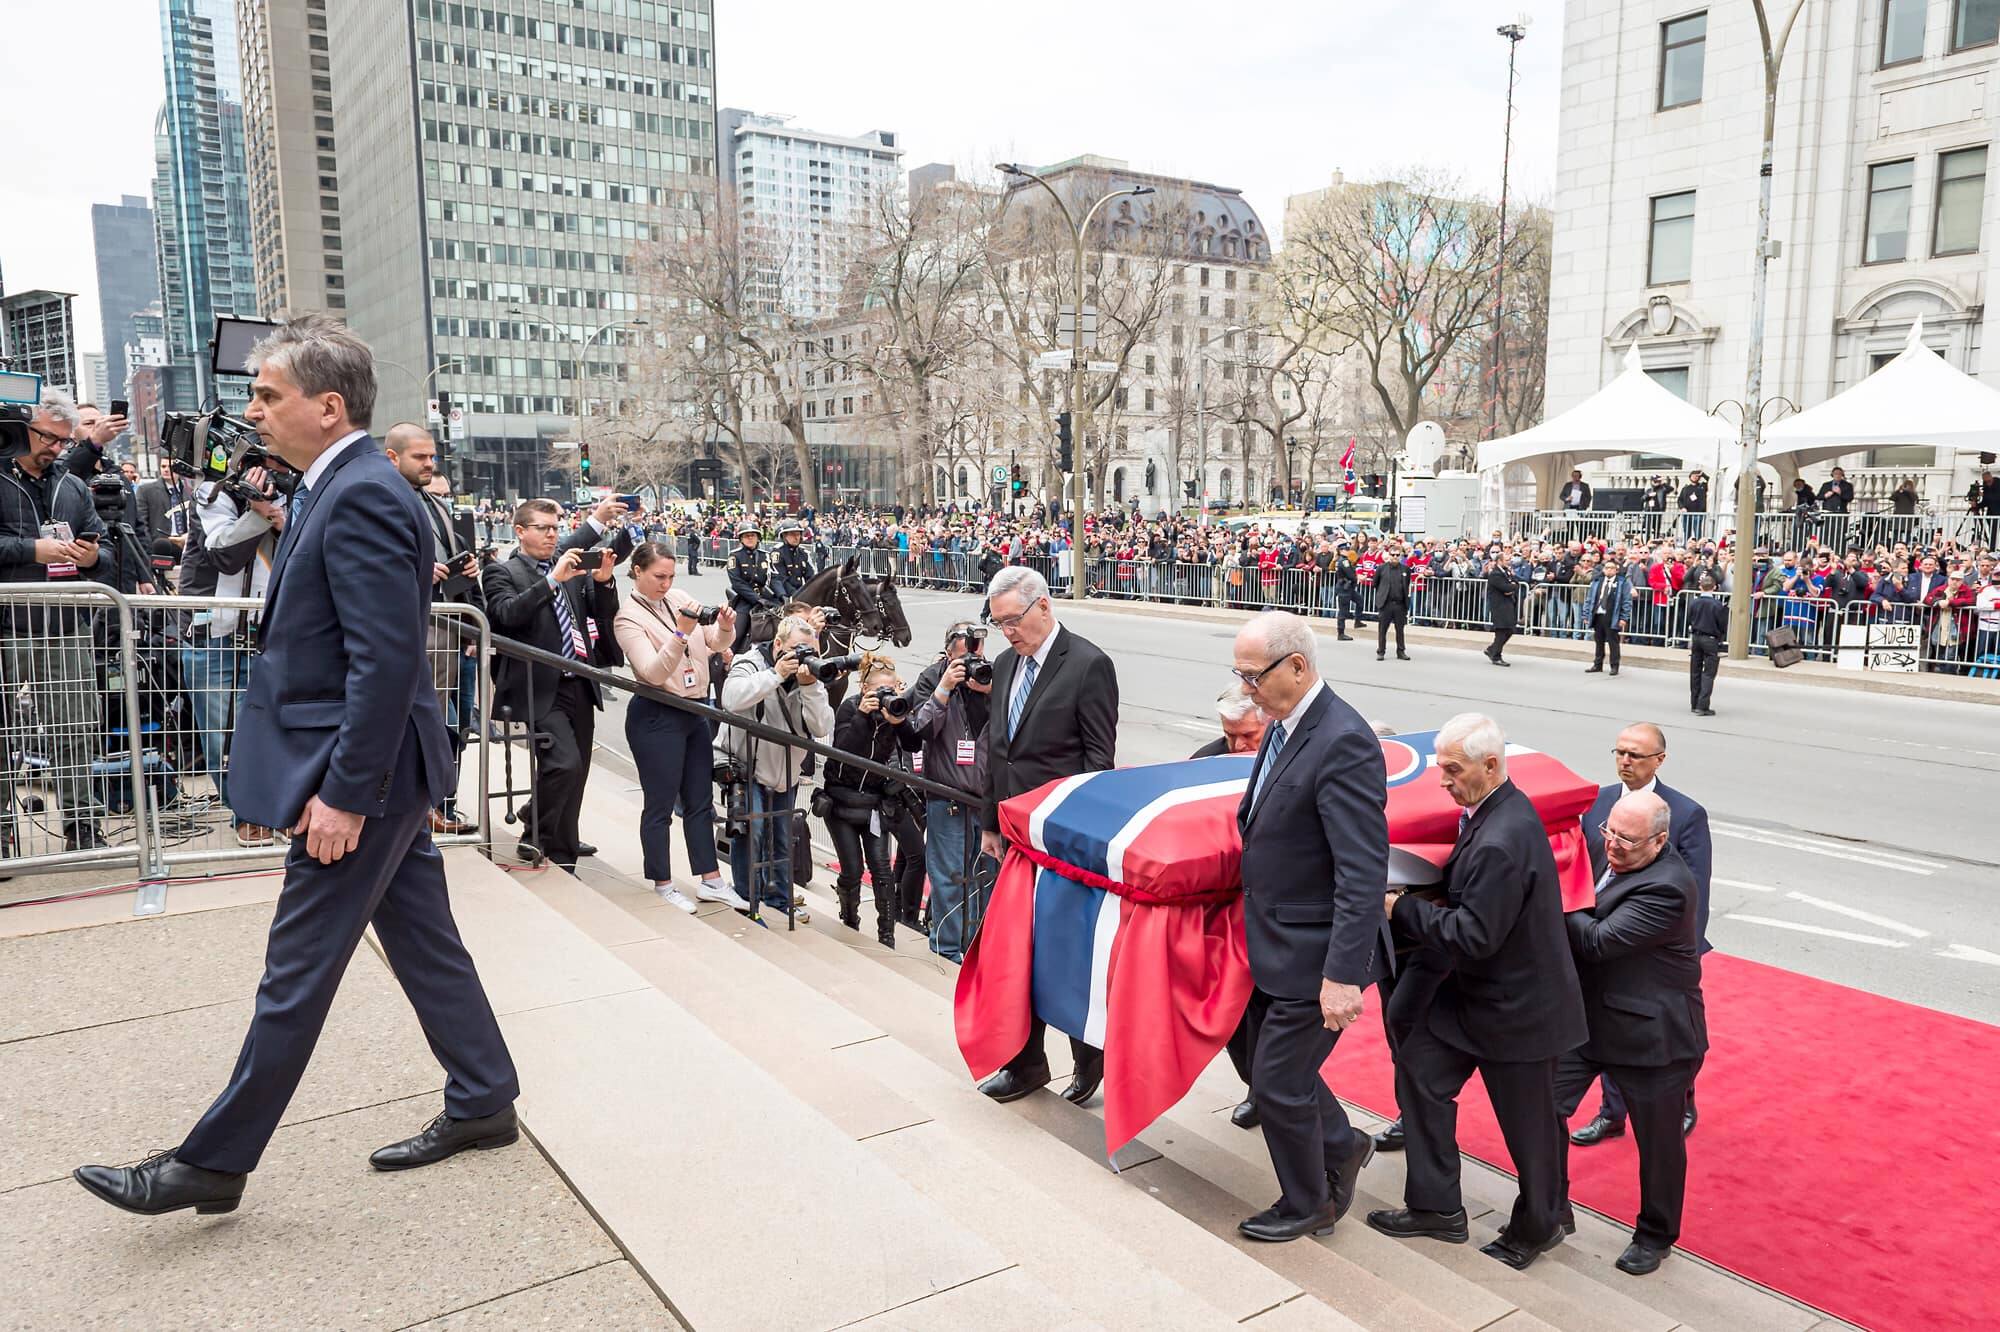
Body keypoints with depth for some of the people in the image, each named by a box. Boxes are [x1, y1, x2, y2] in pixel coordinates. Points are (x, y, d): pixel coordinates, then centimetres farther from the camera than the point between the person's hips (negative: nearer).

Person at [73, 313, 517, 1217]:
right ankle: (483, 1104, 29)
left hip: (357, 777, -10)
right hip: (374, 776, 10)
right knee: (422, 941, 16)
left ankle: (215, 1162, 19)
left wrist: (343, 793, -22)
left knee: (296, 972, 4)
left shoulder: (360, 498, -19)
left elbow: (387, 659, -25)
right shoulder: (342, 490, 13)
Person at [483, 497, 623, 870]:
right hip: (540, 688, -6)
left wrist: (603, 582, -7)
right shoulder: (502, 571, -1)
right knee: (565, 763, -20)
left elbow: (603, 616, 12)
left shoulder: (572, 567, 14)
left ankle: (562, 856, 31)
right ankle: (536, 836, 5)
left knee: (576, 773, 13)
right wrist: (553, 580, -25)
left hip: (580, 686, 6)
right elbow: (507, 614, -20)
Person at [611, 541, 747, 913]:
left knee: (700, 799, 12)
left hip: (694, 712, 7)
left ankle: (710, 880, 21)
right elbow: (653, 673, -20)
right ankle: (663, 885, 17)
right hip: (656, 718, -6)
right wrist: (680, 633, -32)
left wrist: (725, 627, -15)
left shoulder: (679, 598, 6)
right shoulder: (628, 617, -10)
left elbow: (715, 642, 7)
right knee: (661, 804, 3)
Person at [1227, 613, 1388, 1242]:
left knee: (1278, 1084, 6)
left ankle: (1306, 1205, 30)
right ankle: (1341, 1144, 45)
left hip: (1314, 954, -9)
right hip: (1275, 944, 9)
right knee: (1270, 1065, 21)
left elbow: (1363, 873, -27)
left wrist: (1343, 975, -27)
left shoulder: (1343, 743, -25)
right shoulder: (1284, 725, 4)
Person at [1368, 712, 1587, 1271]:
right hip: (1475, 991, 10)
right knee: (1420, 1072, 11)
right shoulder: (1492, 811, 0)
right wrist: (1427, 902, 1)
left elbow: (1474, 937, -29)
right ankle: (1437, 1207, 25)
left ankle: (1538, 1226, 35)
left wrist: (1404, 909, -20)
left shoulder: (1501, 841, -31)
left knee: (1527, 1120, 11)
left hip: (1516, 1006, -10)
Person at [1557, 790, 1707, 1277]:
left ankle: (1655, 1235, 36)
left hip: (1651, 1034, -7)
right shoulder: (1610, 856, -1)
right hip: (1584, 1018, 7)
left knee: (1658, 1140, 13)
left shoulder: (1666, 888, -26)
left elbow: (1598, 941, -28)